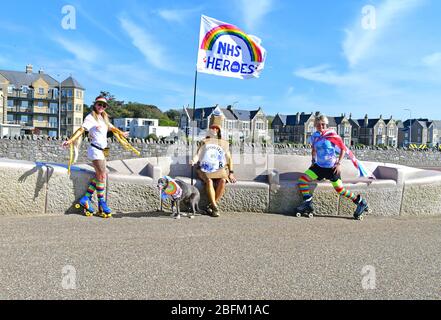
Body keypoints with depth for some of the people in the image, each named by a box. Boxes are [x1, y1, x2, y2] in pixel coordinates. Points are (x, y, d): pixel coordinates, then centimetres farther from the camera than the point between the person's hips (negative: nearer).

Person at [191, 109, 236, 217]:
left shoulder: (224, 143, 17)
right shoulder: (204, 142, 14)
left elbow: (229, 159, 16)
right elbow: (198, 154, 4)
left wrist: (231, 173, 5)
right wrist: (194, 160, -20)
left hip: (220, 170, 1)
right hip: (206, 170, -1)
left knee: (223, 181, -31)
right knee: (209, 181, -34)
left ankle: (211, 206, -19)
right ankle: (215, 207, -30)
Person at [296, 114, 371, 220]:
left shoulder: (332, 135, -12)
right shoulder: (314, 137, 3)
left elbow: (343, 149, -6)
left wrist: (339, 163, -12)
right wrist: (313, 161, 11)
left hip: (332, 167, -5)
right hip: (319, 166, 5)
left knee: (340, 190, -5)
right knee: (302, 180, -8)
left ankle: (360, 202, 16)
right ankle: (308, 204, 1)